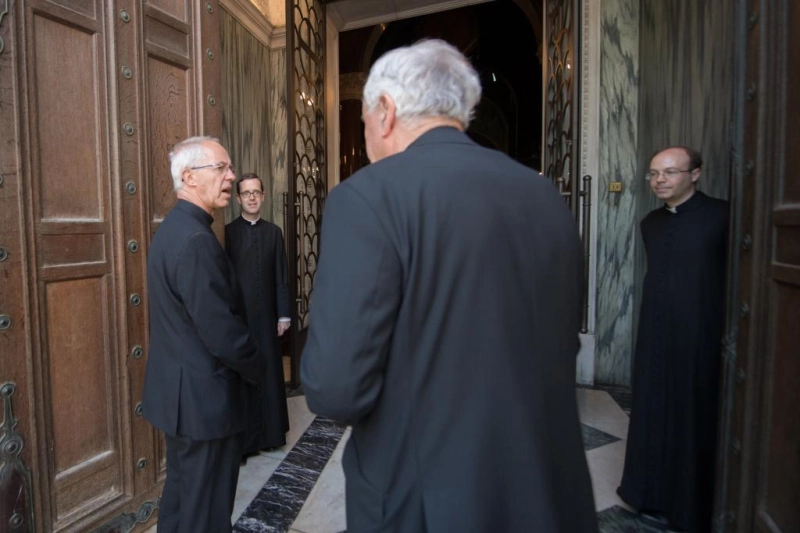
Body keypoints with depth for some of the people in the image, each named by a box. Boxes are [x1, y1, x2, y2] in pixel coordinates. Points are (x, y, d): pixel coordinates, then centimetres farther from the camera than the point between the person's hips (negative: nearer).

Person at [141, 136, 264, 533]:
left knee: (181, 493, 24)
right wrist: (258, 368, -7)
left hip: (179, 390, 10)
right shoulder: (195, 239, -24)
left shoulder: (171, 228, 8)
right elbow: (222, 331, -26)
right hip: (203, 396, -10)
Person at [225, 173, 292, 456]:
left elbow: (281, 275, 4)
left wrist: (284, 313, 1)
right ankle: (241, 438, 18)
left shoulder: (273, 231, 5)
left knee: (269, 372, 9)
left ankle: (271, 431, 25)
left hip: (266, 314, 2)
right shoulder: (228, 232, -2)